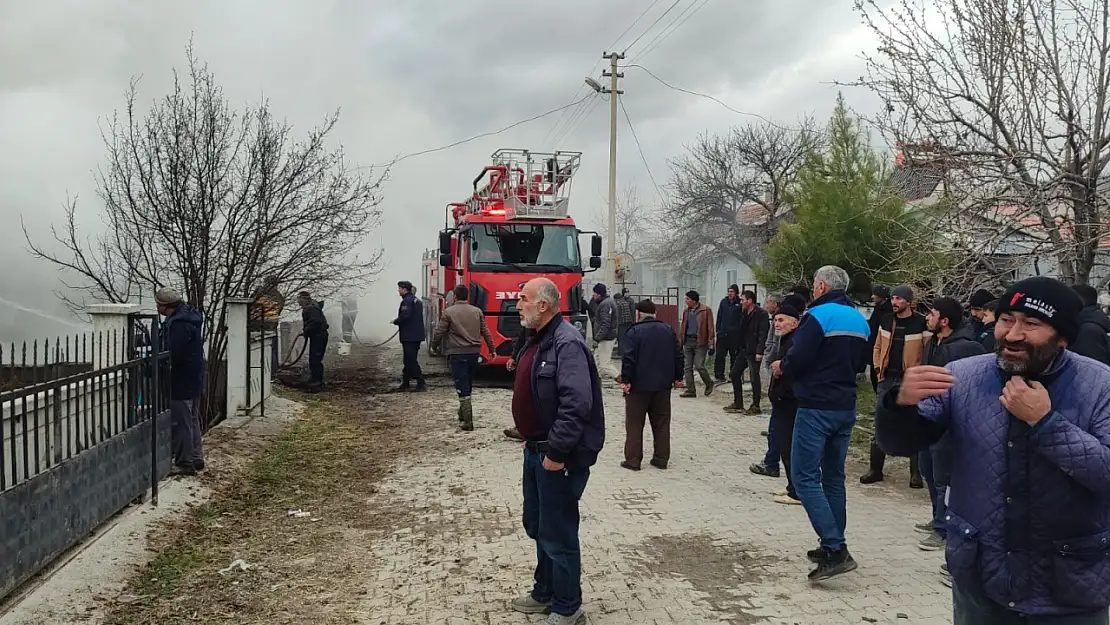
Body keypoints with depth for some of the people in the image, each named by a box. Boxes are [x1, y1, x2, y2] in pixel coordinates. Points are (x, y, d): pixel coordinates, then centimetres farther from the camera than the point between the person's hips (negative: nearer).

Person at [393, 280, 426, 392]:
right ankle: (405, 383, 24)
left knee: (410, 361, -7)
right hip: (417, 335, 10)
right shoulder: (417, 300, 17)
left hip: (409, 336, -10)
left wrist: (395, 321, -7)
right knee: (409, 360, 16)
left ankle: (421, 384, -8)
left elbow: (404, 317, -26)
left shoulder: (407, 301, -15)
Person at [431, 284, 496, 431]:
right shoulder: (477, 311, 5)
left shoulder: (448, 312, -6)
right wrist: (492, 348, 19)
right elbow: (485, 332, 9)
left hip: (457, 354, -4)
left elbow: (439, 332, -2)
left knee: (462, 388, -5)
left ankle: (468, 421, -11)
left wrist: (434, 346, 15)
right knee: (468, 386, 19)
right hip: (474, 352, 4)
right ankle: (463, 414, 33)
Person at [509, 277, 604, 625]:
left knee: (558, 533, 0)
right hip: (536, 451, 10)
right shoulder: (539, 340, 12)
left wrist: (556, 452, -27)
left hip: (559, 456, -10)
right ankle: (545, 593, 36)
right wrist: (532, 441, 19)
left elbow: (576, 404, -29)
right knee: (537, 526, 20)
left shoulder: (567, 343, -21)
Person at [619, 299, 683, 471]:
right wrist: (678, 376, 17)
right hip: (663, 385, 5)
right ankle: (661, 458, 13)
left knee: (634, 423, 2)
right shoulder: (669, 330, 8)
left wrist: (626, 380, -13)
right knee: (661, 423, 11)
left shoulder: (635, 331, -9)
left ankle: (633, 459, 1)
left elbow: (629, 358, -17)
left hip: (639, 385, -5)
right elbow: (678, 355, 9)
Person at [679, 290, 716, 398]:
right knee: (688, 367, 4)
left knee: (699, 366, -9)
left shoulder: (705, 310, -6)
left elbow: (710, 328, -6)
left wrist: (711, 344, -10)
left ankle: (709, 384, 16)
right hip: (688, 341, 6)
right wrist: (681, 343, 15)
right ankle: (690, 390, 11)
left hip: (700, 342, -6)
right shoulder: (686, 311, 12)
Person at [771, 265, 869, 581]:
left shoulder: (819, 316, -14)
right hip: (846, 407, 8)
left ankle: (835, 549, -12)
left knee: (805, 476, -5)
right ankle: (834, 548, 21)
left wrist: (781, 367, 1)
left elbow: (796, 360, -19)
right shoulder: (860, 321, 12)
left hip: (816, 407, -8)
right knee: (833, 476, 15)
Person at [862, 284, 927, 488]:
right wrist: (878, 368, 6)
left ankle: (916, 473, 10)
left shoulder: (921, 322, -7)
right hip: (887, 379, 5)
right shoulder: (886, 321, 8)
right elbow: (878, 347, 16)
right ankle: (875, 469, 14)